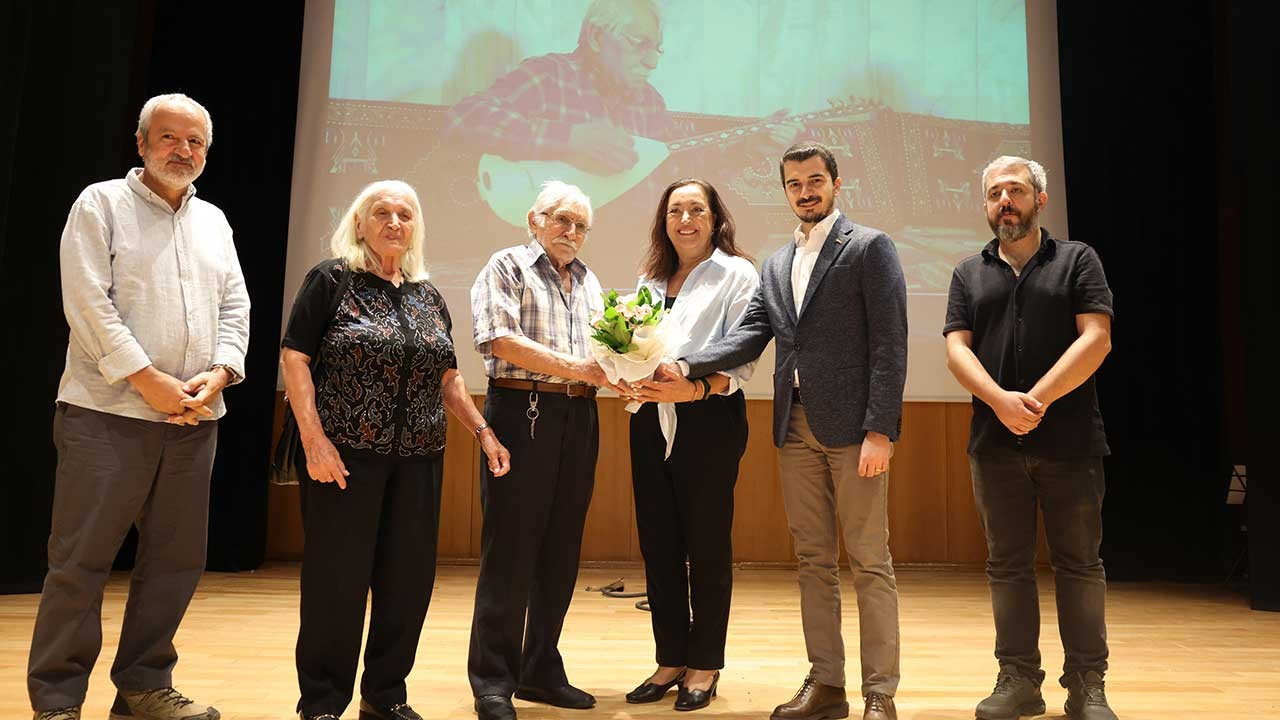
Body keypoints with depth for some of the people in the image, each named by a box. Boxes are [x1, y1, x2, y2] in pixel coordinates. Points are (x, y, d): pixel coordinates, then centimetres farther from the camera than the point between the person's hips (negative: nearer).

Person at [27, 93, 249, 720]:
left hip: (193, 419, 5)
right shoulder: (101, 204, 2)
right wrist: (150, 381, -15)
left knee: (175, 561, 8)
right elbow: (88, 303, -9)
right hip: (108, 415, -5)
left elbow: (234, 308, 12)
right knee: (80, 561, 0)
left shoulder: (214, 222, 17)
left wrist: (219, 373, -5)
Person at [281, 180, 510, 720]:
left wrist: (483, 432, 8)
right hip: (344, 454, -5)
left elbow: (447, 378, 17)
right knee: (337, 578, 1)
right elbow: (294, 357, -7)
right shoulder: (332, 280, -1)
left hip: (418, 459, 5)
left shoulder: (428, 297, 14)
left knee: (409, 578, 7)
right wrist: (314, 439, -16)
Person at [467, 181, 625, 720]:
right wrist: (574, 366, -19)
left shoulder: (588, 281, 20)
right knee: (510, 548, -3)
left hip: (579, 418, 6)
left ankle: (541, 670, 22)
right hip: (522, 411, -6)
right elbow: (499, 338, -13)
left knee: (560, 550, 9)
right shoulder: (506, 266, 2)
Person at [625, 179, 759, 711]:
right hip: (651, 421, 5)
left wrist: (692, 389, -23)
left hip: (709, 420, -5)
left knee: (706, 545, 4)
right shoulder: (649, 279, 16)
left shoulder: (737, 273, 0)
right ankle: (670, 660, 24)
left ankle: (704, 666, 19)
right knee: (658, 544, 9)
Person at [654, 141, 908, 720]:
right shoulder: (776, 265, 17)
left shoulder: (869, 247, -1)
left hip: (853, 426, -6)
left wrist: (879, 429, -16)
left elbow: (889, 342, -9)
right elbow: (750, 336, 8)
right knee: (813, 559, 11)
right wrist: (687, 365, -8)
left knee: (869, 560, 1)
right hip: (795, 428, 6)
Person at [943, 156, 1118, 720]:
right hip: (995, 442, 2)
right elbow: (957, 349, 2)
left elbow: (1096, 338, -6)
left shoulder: (1077, 260, 6)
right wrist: (1001, 400, -15)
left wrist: (1036, 399, -15)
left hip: (1069, 440, -2)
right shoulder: (969, 273, 13)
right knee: (1007, 564, 7)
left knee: (1079, 563, 4)